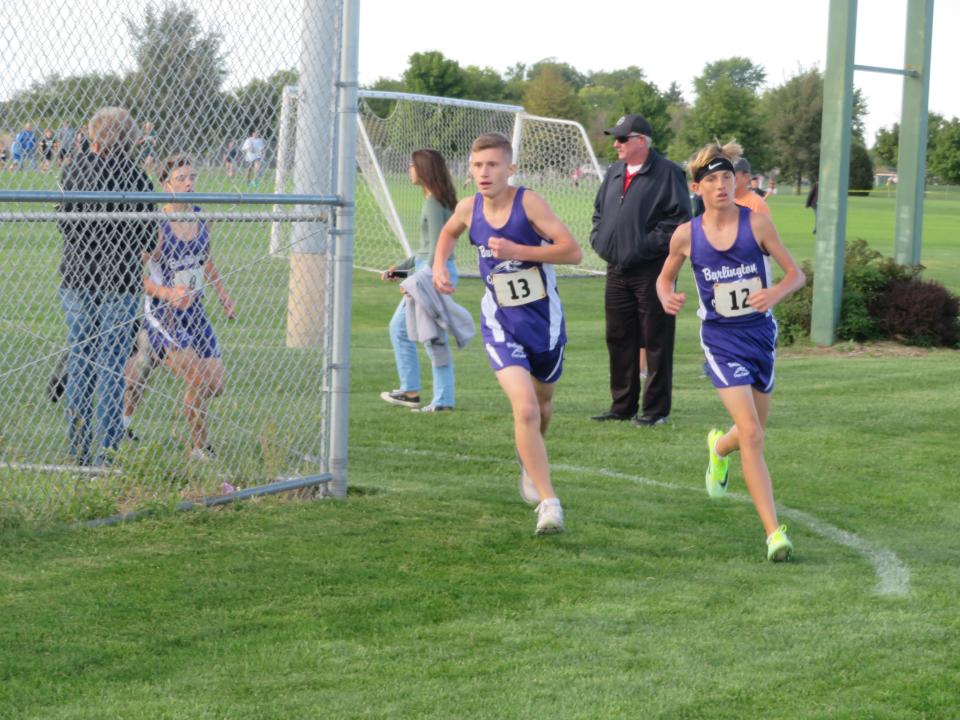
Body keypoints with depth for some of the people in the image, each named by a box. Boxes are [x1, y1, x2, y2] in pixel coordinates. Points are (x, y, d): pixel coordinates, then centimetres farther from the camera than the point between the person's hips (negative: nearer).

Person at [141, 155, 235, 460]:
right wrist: (168, 294, -30)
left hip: (194, 311, 7)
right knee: (198, 380, -18)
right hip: (162, 315, -7)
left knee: (215, 386, 2)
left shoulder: (201, 218, 4)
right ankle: (199, 448, 1)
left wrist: (222, 294, 18)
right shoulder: (157, 225, -17)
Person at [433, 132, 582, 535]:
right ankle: (548, 502, -17)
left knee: (542, 402, 22)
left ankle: (530, 462, 54)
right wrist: (439, 266, 5)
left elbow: (573, 252, -22)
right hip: (501, 324, 0)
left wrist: (517, 251, -28)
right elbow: (449, 232, 22)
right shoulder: (469, 209, -5)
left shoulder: (528, 203, -17)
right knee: (525, 409, -19)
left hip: (544, 320, 0)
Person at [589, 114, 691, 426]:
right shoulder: (614, 173, 17)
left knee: (656, 341, -2)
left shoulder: (666, 173, -7)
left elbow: (679, 216, -14)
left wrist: (648, 245, -18)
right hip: (617, 270, 7)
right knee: (619, 339, 10)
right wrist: (598, 237, 9)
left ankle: (656, 409, 3)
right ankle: (623, 406, 19)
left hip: (652, 270, -7)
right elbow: (599, 210, 27)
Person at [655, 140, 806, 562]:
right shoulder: (686, 235, -6)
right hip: (721, 339, -2)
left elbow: (796, 274, -3)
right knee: (751, 434, -17)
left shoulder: (757, 224, -7)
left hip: (761, 333, 2)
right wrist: (667, 298, -11)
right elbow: (665, 277, 12)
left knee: (752, 434, 17)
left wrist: (776, 293, -24)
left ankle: (719, 448, 56)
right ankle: (773, 532, -16)